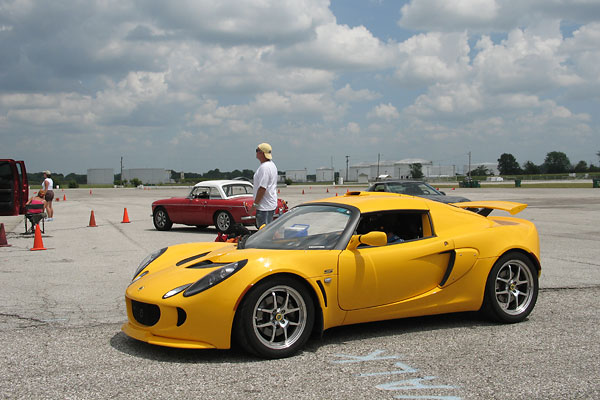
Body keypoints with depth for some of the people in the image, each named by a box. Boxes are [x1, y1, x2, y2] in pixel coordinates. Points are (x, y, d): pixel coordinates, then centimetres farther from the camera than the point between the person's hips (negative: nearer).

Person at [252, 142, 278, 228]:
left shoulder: (264, 167, -20)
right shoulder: (272, 164, 14)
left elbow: (262, 188, -24)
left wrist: (255, 204, -18)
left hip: (265, 206, -11)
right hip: (271, 204, 11)